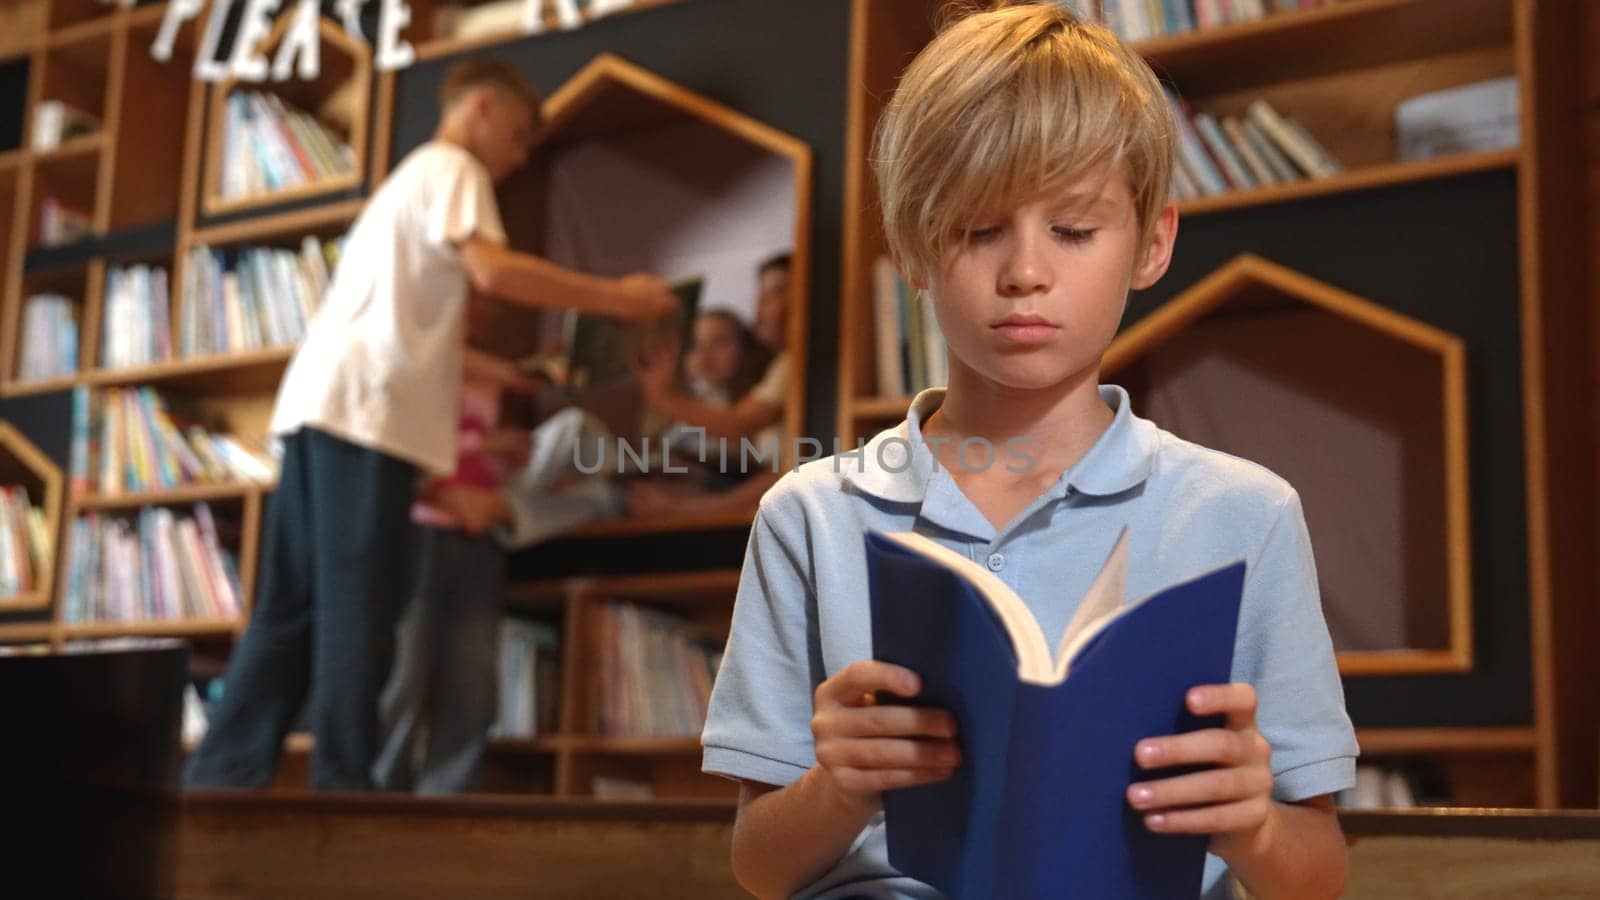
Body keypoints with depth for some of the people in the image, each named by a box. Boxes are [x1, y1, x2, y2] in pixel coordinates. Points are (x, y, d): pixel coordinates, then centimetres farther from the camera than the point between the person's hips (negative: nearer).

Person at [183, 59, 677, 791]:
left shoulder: (409, 178, 31)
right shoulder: (452, 168, 2)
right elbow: (492, 270, -16)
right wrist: (614, 297, -11)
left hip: (320, 407, 9)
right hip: (365, 409, -9)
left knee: (294, 609, 7)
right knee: (356, 608, -9)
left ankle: (223, 779, 6)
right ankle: (342, 785, -8)